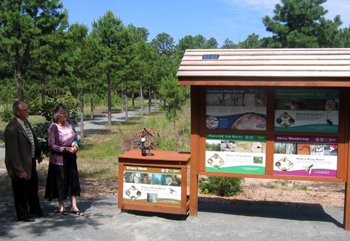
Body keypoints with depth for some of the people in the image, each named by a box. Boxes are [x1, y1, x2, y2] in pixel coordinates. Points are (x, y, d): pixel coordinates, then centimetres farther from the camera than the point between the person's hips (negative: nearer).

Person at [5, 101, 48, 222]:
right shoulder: (12, 128, -24)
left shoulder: (26, 122, 5)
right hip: (21, 165, -9)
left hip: (31, 161, 9)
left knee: (33, 188, 23)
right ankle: (23, 215, 28)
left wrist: (38, 153, 19)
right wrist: (20, 170, -24)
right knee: (20, 191, 10)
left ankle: (35, 209, 42)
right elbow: (13, 152, -25)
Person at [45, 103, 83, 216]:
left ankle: (74, 206, 16)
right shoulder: (53, 127, -17)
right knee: (60, 182, 6)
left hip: (71, 156, 6)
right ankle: (62, 206, 24)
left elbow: (75, 136, 13)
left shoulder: (69, 122, 0)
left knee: (73, 180, 7)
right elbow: (52, 145, -15)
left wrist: (75, 144, -7)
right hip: (59, 158, -5)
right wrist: (66, 149, -21)